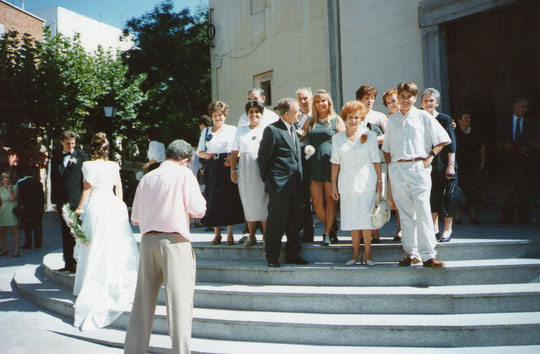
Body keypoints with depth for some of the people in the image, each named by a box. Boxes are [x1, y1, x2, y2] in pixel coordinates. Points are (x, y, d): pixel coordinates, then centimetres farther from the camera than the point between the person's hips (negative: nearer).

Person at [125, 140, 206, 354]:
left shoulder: (146, 178, 15)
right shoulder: (184, 173, 0)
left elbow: (135, 218, 15)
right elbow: (198, 210, -8)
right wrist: (201, 202, 13)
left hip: (147, 241, 5)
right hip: (174, 241, -5)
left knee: (143, 303, 11)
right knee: (179, 302, -3)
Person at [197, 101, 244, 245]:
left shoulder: (233, 130, 7)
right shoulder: (206, 131, 16)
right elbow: (199, 151, 14)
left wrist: (233, 158, -17)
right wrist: (205, 155, -8)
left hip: (228, 167, -2)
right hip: (212, 169, 2)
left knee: (229, 200, -4)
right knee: (212, 200, 0)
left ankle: (230, 233, 4)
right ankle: (217, 233, 9)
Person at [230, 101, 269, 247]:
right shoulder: (240, 130, 16)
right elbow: (234, 153, 16)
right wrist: (233, 170, 6)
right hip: (245, 171, 3)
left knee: (263, 201, -5)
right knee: (248, 202, 5)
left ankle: (266, 235, 4)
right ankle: (251, 236, 14)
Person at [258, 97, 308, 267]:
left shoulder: (294, 129, 14)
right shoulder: (272, 130, -11)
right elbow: (263, 156, -7)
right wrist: (266, 179, -2)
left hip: (296, 185, 7)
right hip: (279, 186, -7)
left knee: (295, 222, 12)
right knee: (276, 222, 0)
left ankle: (292, 254, 23)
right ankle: (272, 257, 13)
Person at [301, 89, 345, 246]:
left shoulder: (336, 120, 6)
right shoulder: (310, 122, 16)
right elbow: (299, 138, 19)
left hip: (331, 164, -3)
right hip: (314, 165, 3)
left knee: (330, 199, -1)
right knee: (317, 201, 0)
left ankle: (327, 233, 6)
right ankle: (332, 229, 15)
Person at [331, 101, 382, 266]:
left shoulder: (370, 136, 4)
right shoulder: (337, 138, 9)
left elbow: (376, 160, 4)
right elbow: (335, 163, 10)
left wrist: (379, 180, 0)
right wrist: (333, 184, 8)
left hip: (366, 182, -2)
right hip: (346, 183, 2)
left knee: (366, 216, -4)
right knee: (351, 218, 5)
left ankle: (367, 253, 6)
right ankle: (356, 253, 15)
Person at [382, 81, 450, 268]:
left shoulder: (423, 116, 5)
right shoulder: (392, 119, 14)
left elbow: (443, 139, 6)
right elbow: (387, 148, 19)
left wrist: (430, 156, -2)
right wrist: (390, 167, 8)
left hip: (418, 168, -3)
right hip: (397, 170, 3)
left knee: (423, 212, -7)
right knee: (405, 213, 6)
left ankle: (428, 255, -4)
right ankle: (411, 253, 13)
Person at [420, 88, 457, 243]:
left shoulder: (445, 119, -2)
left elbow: (451, 144, -5)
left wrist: (450, 165, -11)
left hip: (444, 164, -3)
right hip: (426, 165, 3)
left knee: (446, 196, 1)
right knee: (431, 197, 7)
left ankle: (447, 229, 11)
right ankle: (434, 229, 17)